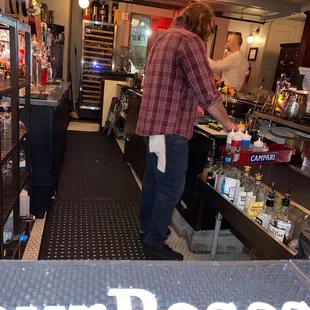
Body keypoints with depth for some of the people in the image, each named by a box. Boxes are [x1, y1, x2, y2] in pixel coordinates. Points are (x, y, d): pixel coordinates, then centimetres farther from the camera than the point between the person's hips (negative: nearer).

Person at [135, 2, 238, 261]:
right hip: (169, 128, -10)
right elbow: (208, 93, -17)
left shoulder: (165, 38, 19)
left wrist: (191, 104, 28)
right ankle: (155, 244, 13)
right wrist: (227, 123, -4)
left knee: (154, 179, 20)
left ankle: (147, 227, 36)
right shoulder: (190, 40, -13)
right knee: (171, 188, 0)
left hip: (153, 123, 10)